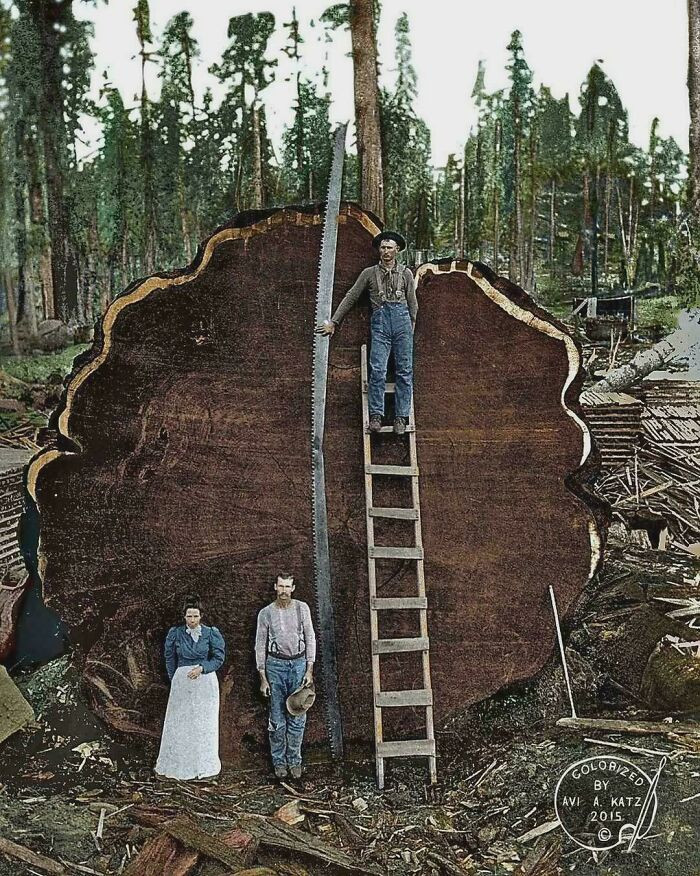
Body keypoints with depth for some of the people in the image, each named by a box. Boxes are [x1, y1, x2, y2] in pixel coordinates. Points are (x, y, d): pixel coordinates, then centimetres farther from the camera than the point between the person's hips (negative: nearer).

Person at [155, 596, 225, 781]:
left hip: (205, 682, -1)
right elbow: (170, 659, 11)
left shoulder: (211, 633, -2)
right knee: (179, 723, 4)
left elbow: (219, 658, -1)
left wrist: (201, 668, -13)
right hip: (181, 682, 1)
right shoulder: (175, 634, 1)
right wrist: (174, 679, 12)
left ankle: (204, 766, 15)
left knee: (204, 723, 5)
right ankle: (178, 765, 15)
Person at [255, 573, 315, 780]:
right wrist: (263, 677, 0)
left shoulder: (302, 608, 3)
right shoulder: (266, 613, 0)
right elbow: (260, 646, 4)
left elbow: (310, 638, 5)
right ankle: (279, 761, 13)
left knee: (298, 717, 2)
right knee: (277, 718, 2)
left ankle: (294, 760, 13)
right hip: (276, 664, -1)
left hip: (298, 663, 1)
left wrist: (309, 670, -2)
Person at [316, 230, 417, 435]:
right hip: (380, 320, 0)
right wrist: (334, 322, 12)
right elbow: (351, 298, 14)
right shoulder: (369, 273, 13)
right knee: (377, 370, -11)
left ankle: (401, 417, -2)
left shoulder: (405, 273, 13)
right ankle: (376, 415, -8)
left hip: (402, 318, 1)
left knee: (404, 370, -4)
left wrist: (411, 325, 13)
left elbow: (412, 303, 17)